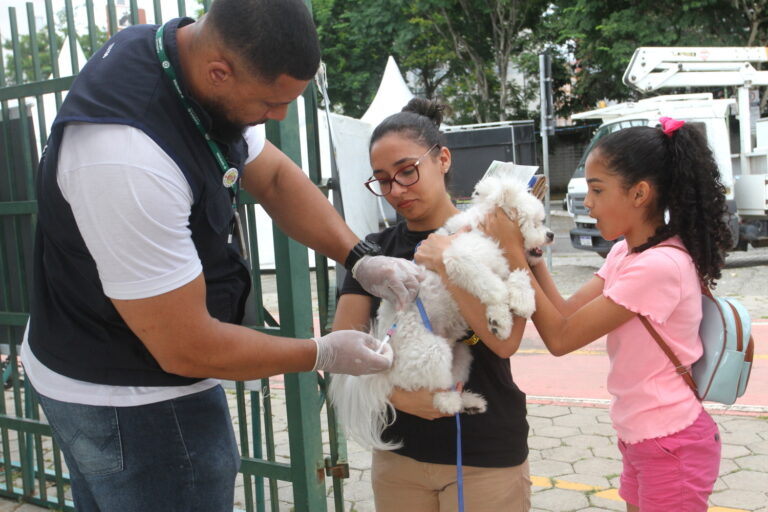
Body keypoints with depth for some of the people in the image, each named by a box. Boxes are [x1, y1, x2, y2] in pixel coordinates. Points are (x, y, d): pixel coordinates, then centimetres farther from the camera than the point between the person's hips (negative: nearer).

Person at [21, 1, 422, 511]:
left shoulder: (199, 59, -9)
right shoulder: (128, 158, -36)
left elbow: (274, 177, 4)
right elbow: (188, 349, -28)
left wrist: (361, 258, -10)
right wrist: (324, 354, -15)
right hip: (133, 400, -9)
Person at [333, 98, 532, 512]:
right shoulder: (375, 250, 3)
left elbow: (505, 341, -19)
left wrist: (444, 262, -23)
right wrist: (396, 394, -19)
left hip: (485, 457, -3)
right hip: (398, 453, 3)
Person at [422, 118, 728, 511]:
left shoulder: (660, 265, -25)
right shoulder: (626, 251, 4)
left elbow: (560, 338, -22)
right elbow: (567, 313, -1)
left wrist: (514, 252, -20)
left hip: (673, 446, -9)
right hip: (642, 437, 9)